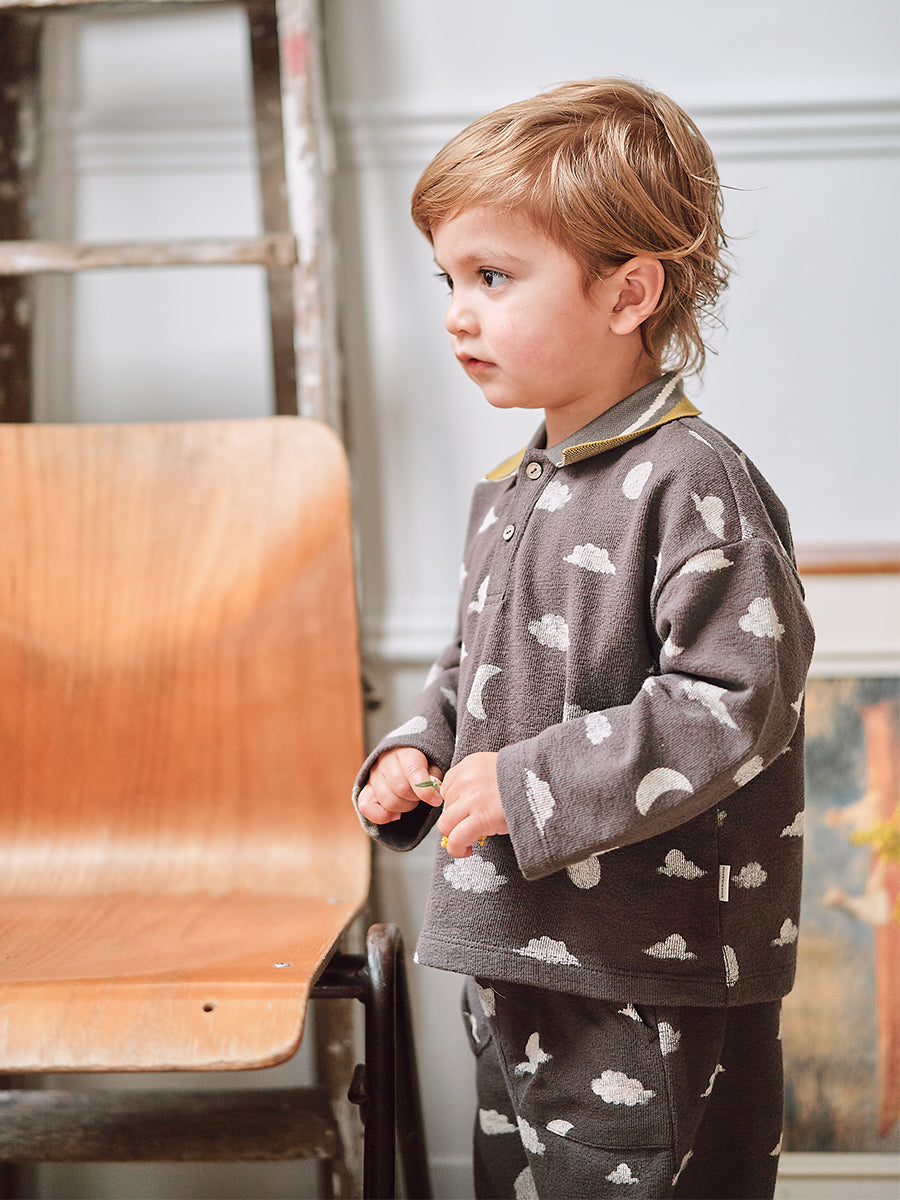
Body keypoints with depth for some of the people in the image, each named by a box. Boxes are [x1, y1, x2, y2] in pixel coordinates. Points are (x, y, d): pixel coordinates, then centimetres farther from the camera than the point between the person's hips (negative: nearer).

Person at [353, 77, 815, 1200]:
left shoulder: (692, 486, -16)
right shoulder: (507, 495, 12)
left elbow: (732, 703, -22)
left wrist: (529, 785, -22)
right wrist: (418, 752, 5)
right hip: (513, 959, 9)